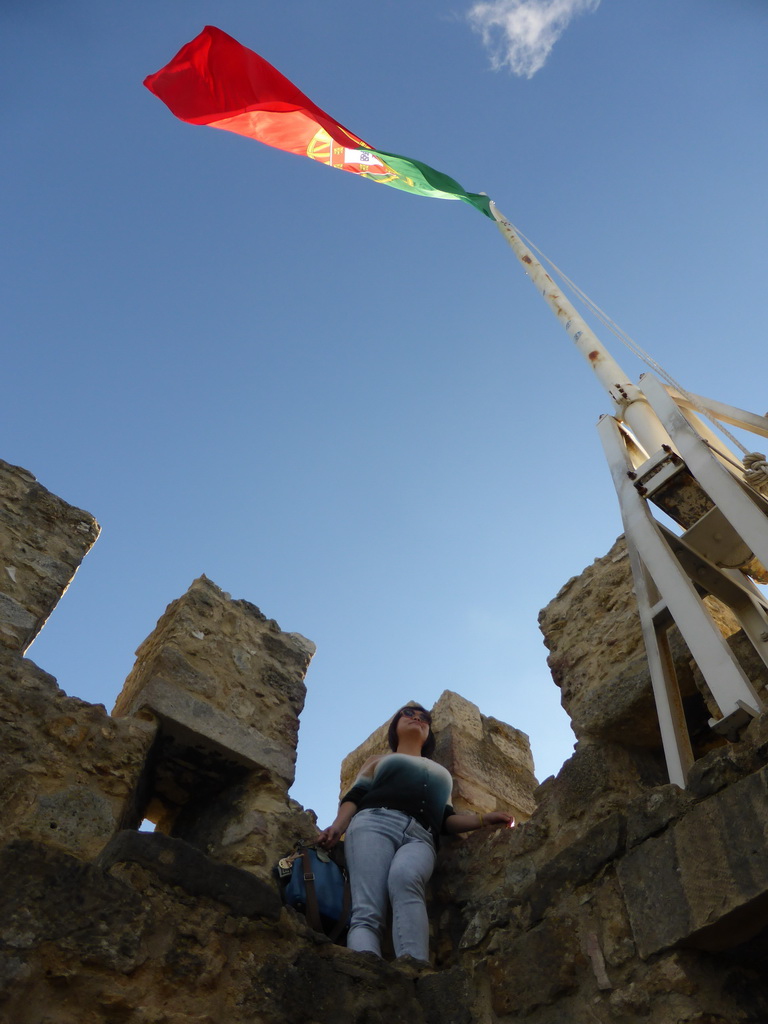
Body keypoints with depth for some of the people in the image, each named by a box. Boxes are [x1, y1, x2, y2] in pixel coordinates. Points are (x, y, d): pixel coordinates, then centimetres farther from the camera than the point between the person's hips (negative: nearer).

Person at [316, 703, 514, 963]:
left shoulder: (441, 774, 40)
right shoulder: (378, 761, 33)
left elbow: (445, 819, 28)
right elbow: (354, 797, 17)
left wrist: (483, 819, 11)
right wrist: (337, 826, -3)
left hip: (420, 837, 1)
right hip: (375, 822, 0)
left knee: (405, 878, -38)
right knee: (366, 911, -30)